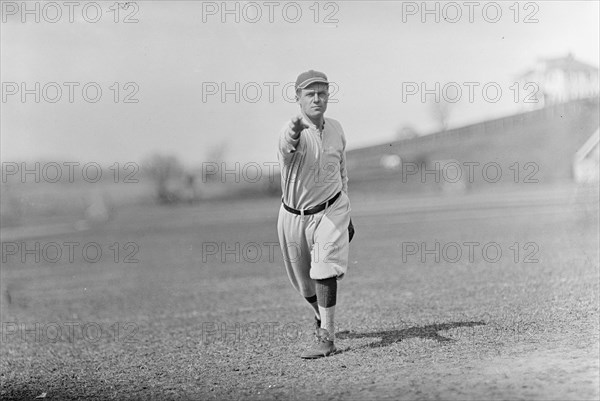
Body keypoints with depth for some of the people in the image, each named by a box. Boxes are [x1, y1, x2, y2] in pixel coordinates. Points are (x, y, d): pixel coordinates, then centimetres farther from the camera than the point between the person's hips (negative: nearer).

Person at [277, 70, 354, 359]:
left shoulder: (336, 129, -2)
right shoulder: (291, 131, -18)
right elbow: (288, 145, -45)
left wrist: (345, 215, 17)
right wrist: (295, 132, -70)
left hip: (331, 209, 1)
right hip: (294, 216, -1)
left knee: (324, 268, -20)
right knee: (304, 282, 14)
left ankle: (326, 339, -20)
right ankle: (321, 316, 45)